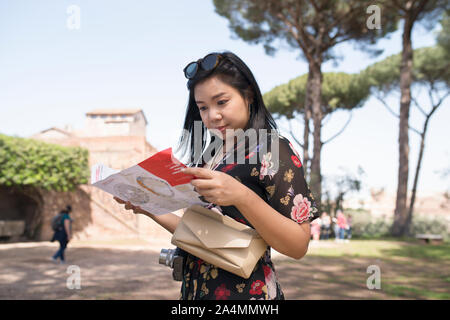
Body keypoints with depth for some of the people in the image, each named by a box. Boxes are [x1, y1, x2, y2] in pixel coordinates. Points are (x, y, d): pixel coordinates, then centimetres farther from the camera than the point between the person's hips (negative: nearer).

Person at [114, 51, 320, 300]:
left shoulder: (273, 149, -10)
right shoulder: (210, 156, 9)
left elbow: (299, 246, -18)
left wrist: (241, 197, -29)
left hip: (245, 291, -6)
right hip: (195, 288, 6)